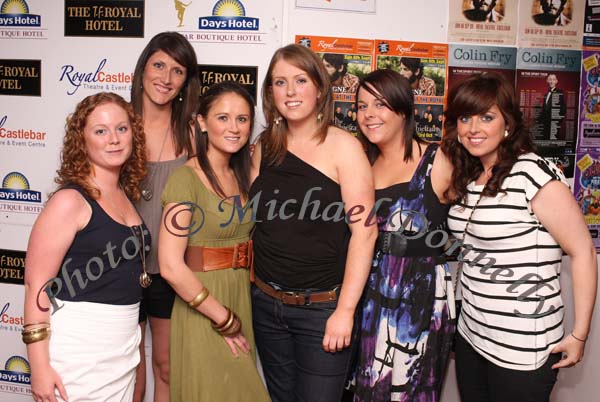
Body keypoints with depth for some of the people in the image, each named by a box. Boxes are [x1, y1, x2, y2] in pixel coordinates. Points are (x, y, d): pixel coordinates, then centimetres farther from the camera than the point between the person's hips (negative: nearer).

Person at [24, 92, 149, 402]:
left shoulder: (125, 195, 7)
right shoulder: (70, 200, -14)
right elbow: (37, 285, -16)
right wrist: (40, 366, -18)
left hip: (123, 348, 7)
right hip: (77, 349, -7)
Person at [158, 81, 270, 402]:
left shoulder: (242, 176, 7)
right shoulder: (186, 179, -16)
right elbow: (171, 266, -22)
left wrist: (239, 320, 3)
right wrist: (225, 321, -16)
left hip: (241, 302, 7)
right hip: (202, 311, -7)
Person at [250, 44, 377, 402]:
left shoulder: (342, 147, -10)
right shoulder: (265, 148, 5)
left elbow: (364, 231, -14)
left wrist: (345, 310, -16)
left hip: (322, 307, -5)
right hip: (266, 303, 5)